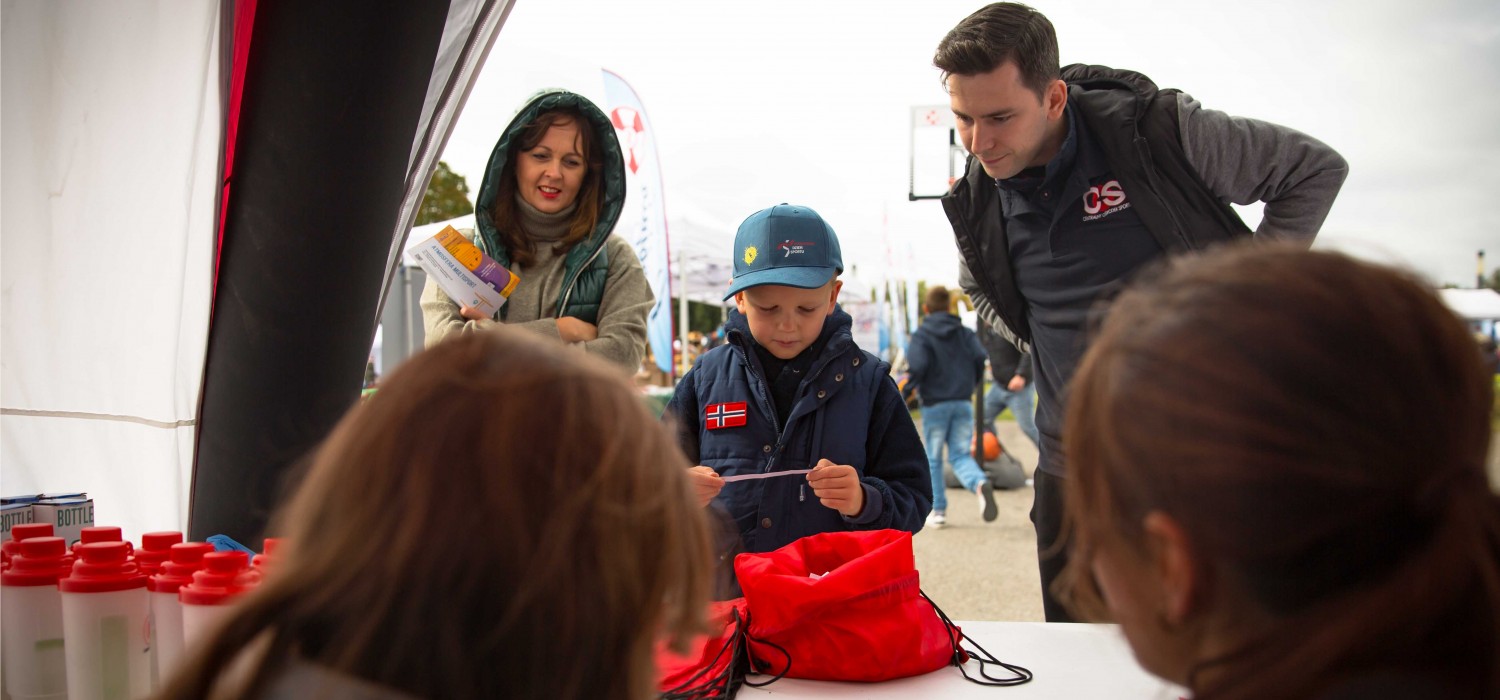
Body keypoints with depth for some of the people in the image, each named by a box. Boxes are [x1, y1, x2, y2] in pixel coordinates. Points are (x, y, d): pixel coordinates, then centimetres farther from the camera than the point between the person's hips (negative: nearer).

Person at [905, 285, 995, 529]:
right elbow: (980, 357, -6)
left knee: (933, 459, 10)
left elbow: (917, 366, -19)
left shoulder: (921, 335, -4)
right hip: (963, 403, 3)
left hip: (934, 404, -3)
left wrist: (908, 389, -2)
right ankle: (980, 484, -25)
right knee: (960, 455, 6)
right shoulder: (964, 333, 8)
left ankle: (938, 511, 13)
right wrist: (972, 383, 10)